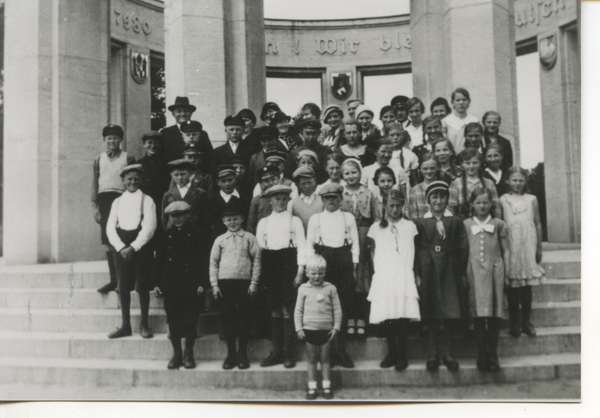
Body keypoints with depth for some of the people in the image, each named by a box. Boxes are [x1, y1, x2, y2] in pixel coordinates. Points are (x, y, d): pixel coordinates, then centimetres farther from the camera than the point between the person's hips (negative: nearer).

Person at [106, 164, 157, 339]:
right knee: (123, 286, 3)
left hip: (141, 247, -3)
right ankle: (126, 325, 11)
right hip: (121, 248, 3)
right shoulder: (117, 202, 11)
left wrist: (133, 247, -14)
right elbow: (110, 227, 4)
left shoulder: (147, 200, 1)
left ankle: (144, 325, 7)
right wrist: (121, 247, -10)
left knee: (142, 286, -1)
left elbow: (149, 227, -7)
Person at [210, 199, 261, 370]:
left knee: (243, 316, 2)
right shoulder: (220, 240, 10)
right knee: (227, 317, 4)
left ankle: (242, 353, 13)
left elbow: (256, 260, 4)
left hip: (244, 282, -1)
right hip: (224, 282, 1)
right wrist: (214, 285, 4)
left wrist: (254, 282, -2)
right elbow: (213, 263, 10)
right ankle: (231, 353, 14)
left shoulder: (249, 238, 5)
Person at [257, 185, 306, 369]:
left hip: (288, 264, -3)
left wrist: (300, 271, -7)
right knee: (274, 311, 5)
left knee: (287, 310, -6)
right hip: (269, 265, 3)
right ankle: (276, 352, 12)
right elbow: (258, 247, 13)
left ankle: (289, 353, 1)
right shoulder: (263, 222, 15)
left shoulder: (295, 221, 8)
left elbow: (302, 246, 2)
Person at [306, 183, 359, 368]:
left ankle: (340, 351, 6)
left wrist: (354, 267, 5)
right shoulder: (315, 219, 12)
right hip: (322, 261, 0)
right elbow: (309, 244, 11)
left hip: (344, 262, 1)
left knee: (344, 306, -2)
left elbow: (355, 242, 12)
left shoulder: (349, 217, 13)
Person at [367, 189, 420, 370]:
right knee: (386, 315, -4)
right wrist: (377, 269, 4)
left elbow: (413, 252, 13)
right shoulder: (376, 228, 13)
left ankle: (402, 355, 1)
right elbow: (373, 251, 15)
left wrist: (413, 271, 2)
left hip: (404, 275, -1)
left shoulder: (410, 227, 13)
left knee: (403, 316, -9)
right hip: (383, 277, 1)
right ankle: (391, 353, 10)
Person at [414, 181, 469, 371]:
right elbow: (415, 250, 2)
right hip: (428, 272, -1)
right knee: (430, 315, 2)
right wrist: (417, 274, -5)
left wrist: (462, 273, -2)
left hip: (450, 272, 1)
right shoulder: (420, 223, 6)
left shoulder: (456, 222, 9)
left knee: (452, 314, 0)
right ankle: (433, 353, 12)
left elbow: (464, 248, 5)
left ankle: (447, 352, 12)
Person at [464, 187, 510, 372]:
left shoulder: (499, 224, 9)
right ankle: (481, 355, 6)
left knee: (494, 315, -1)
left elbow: (506, 250, 10)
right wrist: (463, 274, 3)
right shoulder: (466, 225, 9)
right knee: (478, 314, -3)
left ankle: (492, 355, 8)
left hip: (494, 271, 0)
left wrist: (507, 273, 3)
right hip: (474, 273, 0)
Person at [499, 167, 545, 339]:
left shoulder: (532, 199, 6)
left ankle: (526, 322, 16)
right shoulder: (502, 200, 1)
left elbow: (538, 225, 9)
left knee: (527, 287, 6)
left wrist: (539, 248, 8)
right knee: (512, 287, 2)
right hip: (510, 248, -1)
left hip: (528, 247, 1)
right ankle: (514, 323, 11)